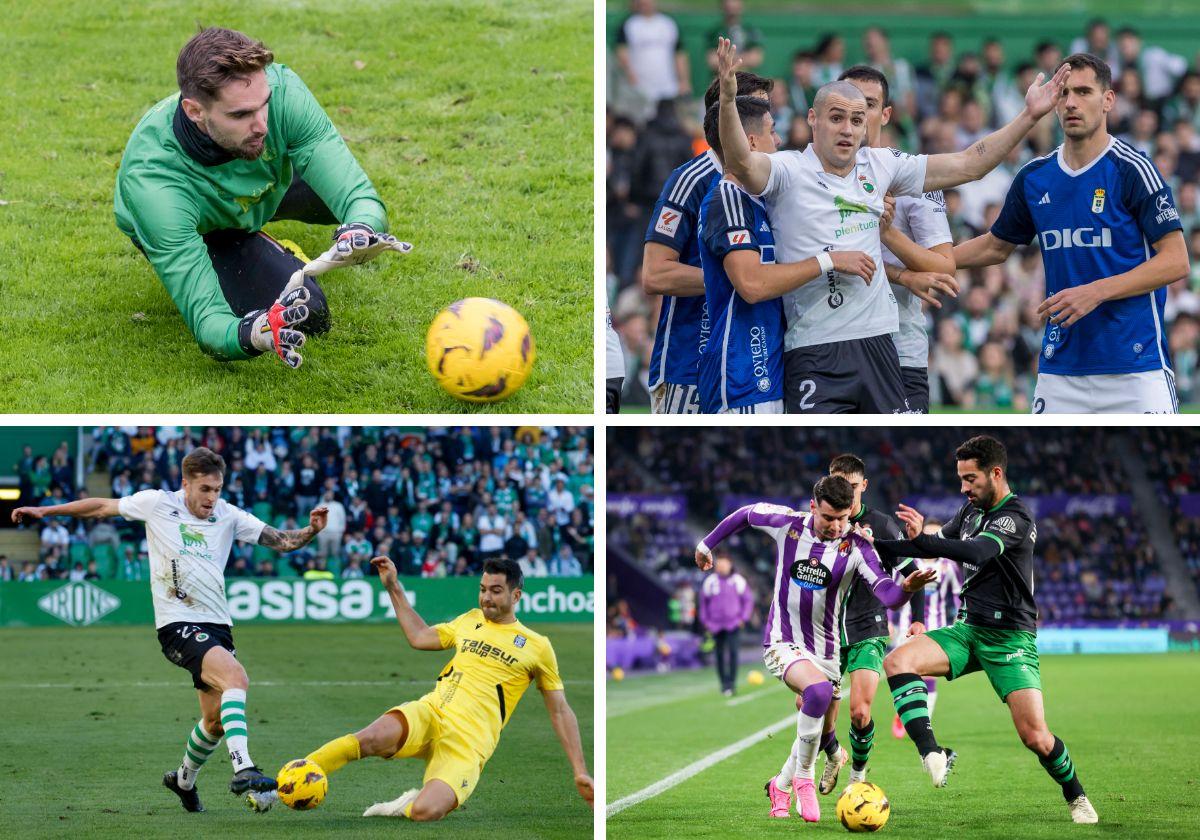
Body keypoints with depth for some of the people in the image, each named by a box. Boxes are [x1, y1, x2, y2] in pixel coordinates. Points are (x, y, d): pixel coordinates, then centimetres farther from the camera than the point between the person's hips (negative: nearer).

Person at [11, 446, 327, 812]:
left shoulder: (228, 516, 7)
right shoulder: (157, 504, 0)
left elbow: (280, 540, 4)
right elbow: (102, 507, 13)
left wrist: (310, 531, -16)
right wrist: (45, 511, 14)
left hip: (217, 624, 5)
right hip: (177, 625, -5)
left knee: (216, 720, 10)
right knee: (236, 676, -29)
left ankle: (184, 779, 38)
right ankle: (243, 769, -39)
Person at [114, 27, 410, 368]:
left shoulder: (279, 89, -42)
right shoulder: (150, 176, -49)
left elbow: (359, 196, -39)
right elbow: (206, 321, -49)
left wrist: (363, 226, -64)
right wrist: (248, 335, -73)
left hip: (271, 183, 4)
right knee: (306, 312, -22)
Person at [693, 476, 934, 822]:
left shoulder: (856, 547, -12)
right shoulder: (787, 524, -10)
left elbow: (885, 592, -26)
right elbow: (747, 514, 10)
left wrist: (905, 589, -48)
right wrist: (708, 544, 20)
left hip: (825, 650, 3)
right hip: (783, 643, -3)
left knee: (813, 736, 7)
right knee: (819, 690, -33)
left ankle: (780, 787, 39)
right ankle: (803, 778, -18)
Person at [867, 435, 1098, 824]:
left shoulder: (1015, 518, -16)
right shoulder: (971, 510, 8)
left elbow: (977, 551, -33)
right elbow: (941, 545, 21)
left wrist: (921, 538, -45)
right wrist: (876, 545, 11)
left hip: (1010, 637, -7)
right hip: (968, 628, 7)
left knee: (1035, 736, -14)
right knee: (896, 661, -19)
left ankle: (1076, 797, 14)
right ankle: (933, 756, -30)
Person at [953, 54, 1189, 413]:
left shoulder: (1132, 170, -6)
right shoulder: (1033, 178, 10)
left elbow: (1177, 261, -9)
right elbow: (997, 246, 26)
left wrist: (1096, 292, -17)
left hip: (1136, 365, -5)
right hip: (1060, 366, 5)